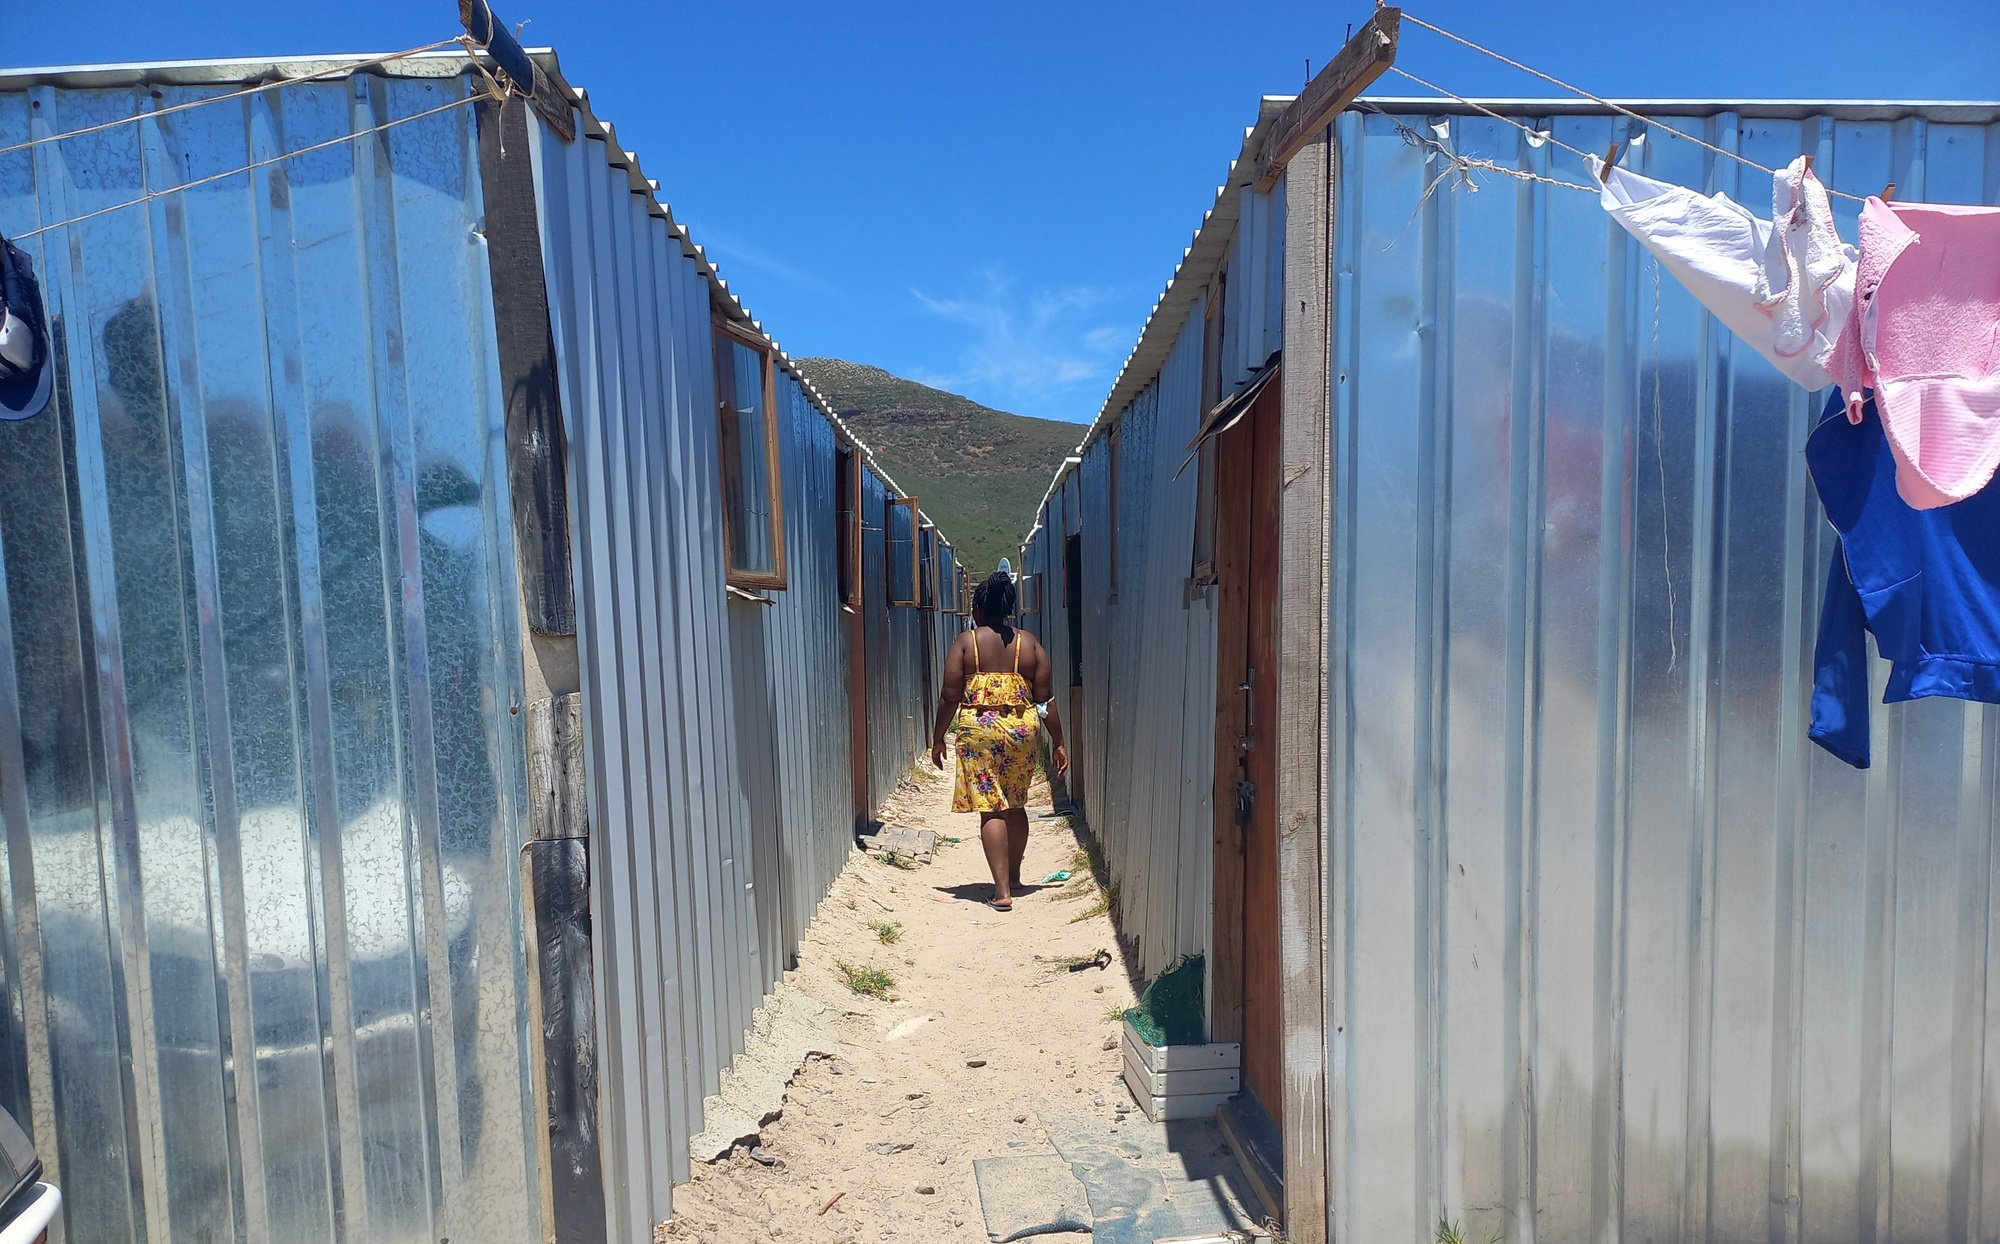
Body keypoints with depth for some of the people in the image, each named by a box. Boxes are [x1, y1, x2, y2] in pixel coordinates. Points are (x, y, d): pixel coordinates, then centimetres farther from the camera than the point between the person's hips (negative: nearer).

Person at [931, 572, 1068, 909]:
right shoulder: (1030, 643, 5)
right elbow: (1046, 698, 3)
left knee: (991, 810, -1)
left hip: (979, 732, -3)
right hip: (1023, 730, 4)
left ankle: (1002, 891, -5)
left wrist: (938, 738, 7)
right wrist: (1059, 742, 9)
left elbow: (950, 696, -4)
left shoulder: (965, 642, -2)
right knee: (1015, 806, 20)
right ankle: (1014, 875, 34)